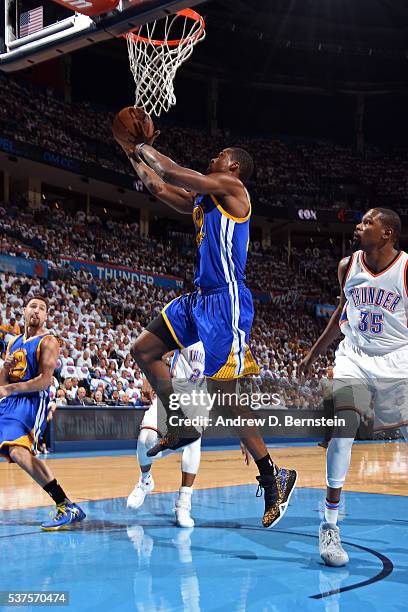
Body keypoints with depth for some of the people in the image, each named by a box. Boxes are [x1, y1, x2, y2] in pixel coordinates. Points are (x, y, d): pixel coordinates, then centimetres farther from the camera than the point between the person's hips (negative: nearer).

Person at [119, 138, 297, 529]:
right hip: (200, 299, 10)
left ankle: (275, 477, 1)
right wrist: (135, 156, 27)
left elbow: (174, 175, -13)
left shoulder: (232, 188, -7)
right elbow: (159, 188, 27)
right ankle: (180, 429, 21)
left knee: (224, 396, -10)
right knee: (143, 351, 13)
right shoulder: (203, 199, 19)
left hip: (225, 302, -10)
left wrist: (148, 151, 2)